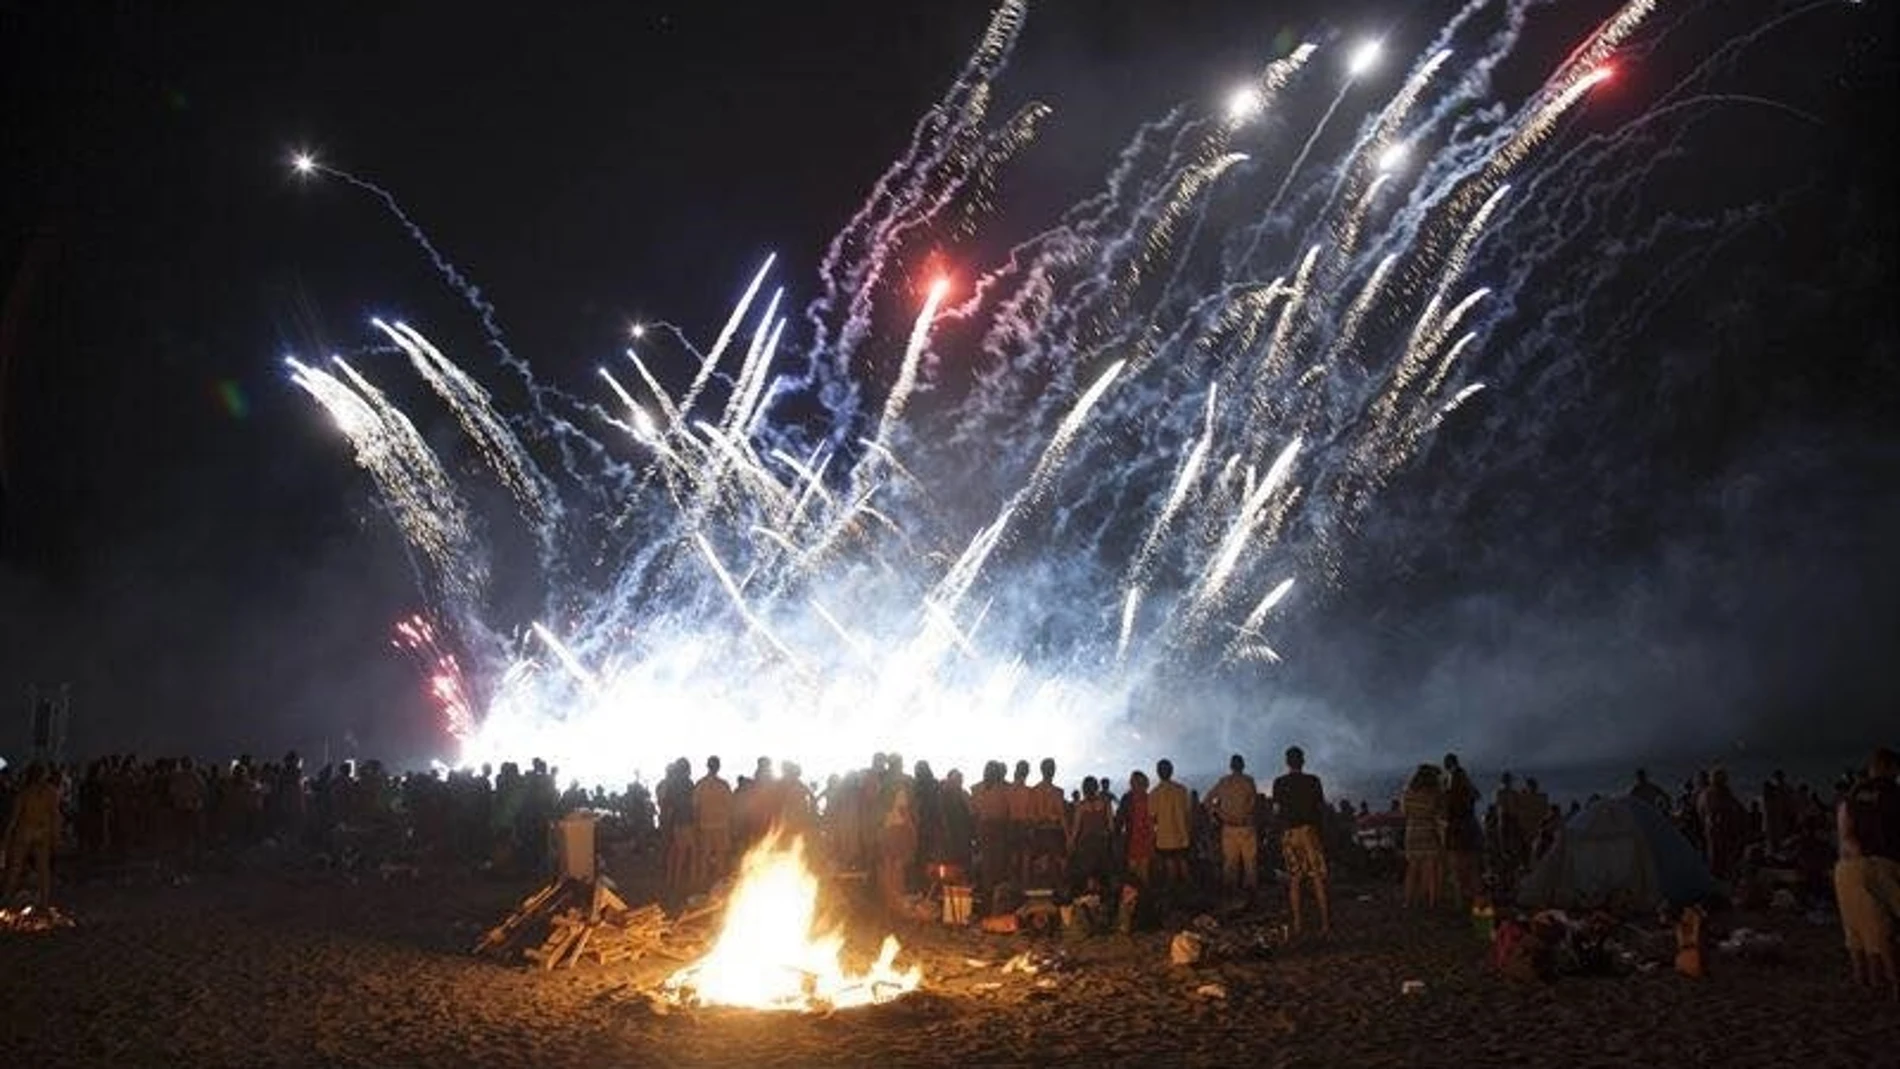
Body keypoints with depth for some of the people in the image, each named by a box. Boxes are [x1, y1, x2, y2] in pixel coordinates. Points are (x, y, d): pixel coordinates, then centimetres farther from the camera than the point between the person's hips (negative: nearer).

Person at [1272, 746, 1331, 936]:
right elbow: (1322, 807, 2)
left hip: (1289, 833, 1)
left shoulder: (1280, 783, 0)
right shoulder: (1313, 780, -1)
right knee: (1318, 878, 3)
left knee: (1293, 879, 8)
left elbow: (1276, 809, -1)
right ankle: (1325, 923, 0)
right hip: (1309, 830, -1)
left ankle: (1296, 924, 9)